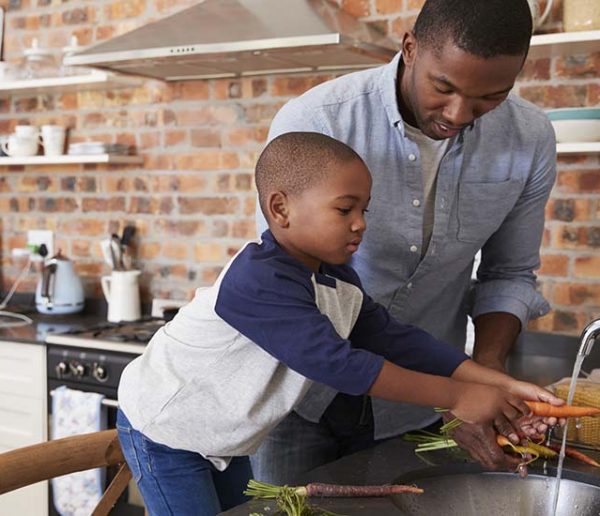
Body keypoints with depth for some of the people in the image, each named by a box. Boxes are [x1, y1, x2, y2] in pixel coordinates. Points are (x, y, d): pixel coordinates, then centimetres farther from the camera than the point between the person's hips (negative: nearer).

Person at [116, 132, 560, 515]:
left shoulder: (339, 283, -5)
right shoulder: (260, 282, -34)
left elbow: (397, 339, -7)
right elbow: (338, 364, -37)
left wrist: (499, 384, -17)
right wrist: (457, 397, -33)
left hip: (222, 442, 8)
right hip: (163, 431, -8)